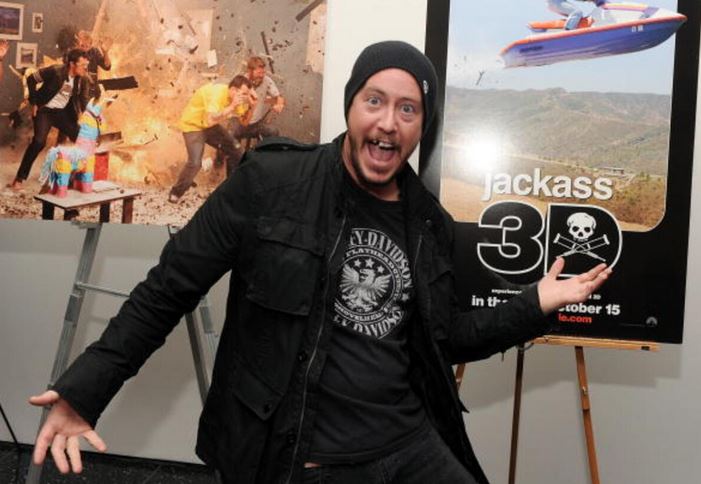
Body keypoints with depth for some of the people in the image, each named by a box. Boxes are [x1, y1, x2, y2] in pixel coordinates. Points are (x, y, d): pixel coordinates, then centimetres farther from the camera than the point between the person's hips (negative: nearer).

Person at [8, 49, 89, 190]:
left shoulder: (83, 78, -7)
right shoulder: (55, 71, -23)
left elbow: (83, 99, 5)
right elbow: (31, 79, -12)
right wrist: (34, 103, -10)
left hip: (64, 112, 6)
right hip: (45, 110, -5)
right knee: (39, 142, -21)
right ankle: (20, 178, -10)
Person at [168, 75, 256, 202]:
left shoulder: (234, 97, -7)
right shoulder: (217, 93, -31)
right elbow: (211, 120, -43)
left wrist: (250, 103, -16)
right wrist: (232, 106, -40)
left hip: (210, 125, 8)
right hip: (193, 125, -8)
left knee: (234, 152, 7)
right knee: (195, 163, -23)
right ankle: (175, 193, -5)